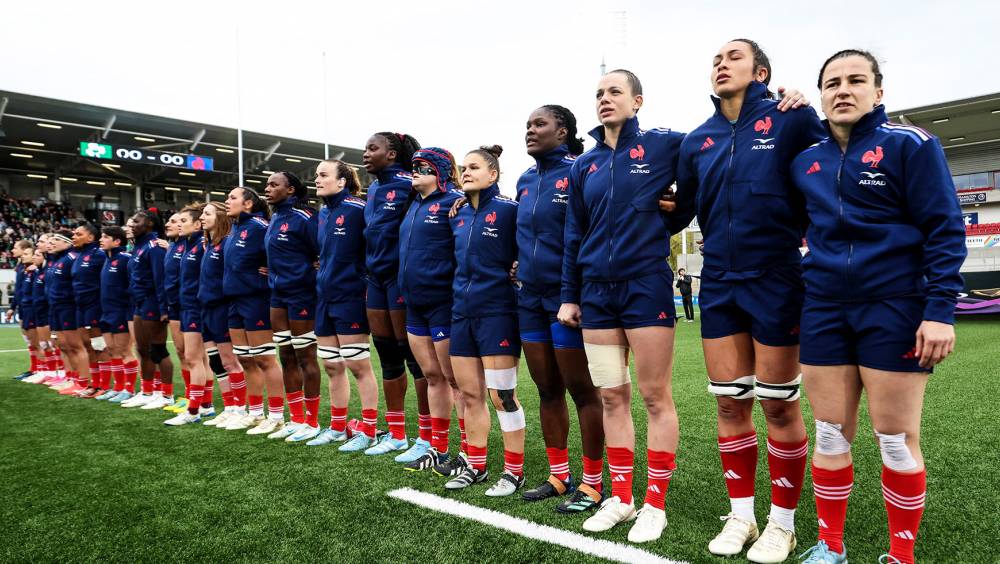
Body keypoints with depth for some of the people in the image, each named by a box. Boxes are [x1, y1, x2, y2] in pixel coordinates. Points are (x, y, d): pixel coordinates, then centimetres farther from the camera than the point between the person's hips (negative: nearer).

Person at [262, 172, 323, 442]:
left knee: (305, 357, -1)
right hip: (278, 293, 9)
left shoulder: (303, 217, -13)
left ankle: (311, 422, 9)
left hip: (300, 292, -9)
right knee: (286, 357, 11)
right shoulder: (274, 219, 14)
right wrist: (274, 272, 12)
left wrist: (309, 275, -10)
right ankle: (296, 420, 20)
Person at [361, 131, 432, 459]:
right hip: (376, 276, 8)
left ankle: (426, 439, 7)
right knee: (388, 357, 12)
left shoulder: (408, 184, -9)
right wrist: (369, 272, 18)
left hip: (401, 275, -8)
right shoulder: (373, 189, 15)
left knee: (415, 357, -2)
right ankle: (396, 434, 22)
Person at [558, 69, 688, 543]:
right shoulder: (584, 166, 11)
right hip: (597, 290, 4)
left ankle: (655, 504, 14)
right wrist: (569, 296, 11)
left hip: (646, 285, -4)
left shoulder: (664, 145, -1)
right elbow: (574, 236, 13)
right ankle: (620, 498, 21)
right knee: (612, 397, 9)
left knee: (655, 397, 2)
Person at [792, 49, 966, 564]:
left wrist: (940, 309, -14)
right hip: (824, 310, 4)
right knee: (831, 435, 8)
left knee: (897, 439, 3)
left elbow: (944, 228, -7)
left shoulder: (909, 144, -3)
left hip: (895, 308, -3)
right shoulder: (805, 161, 10)